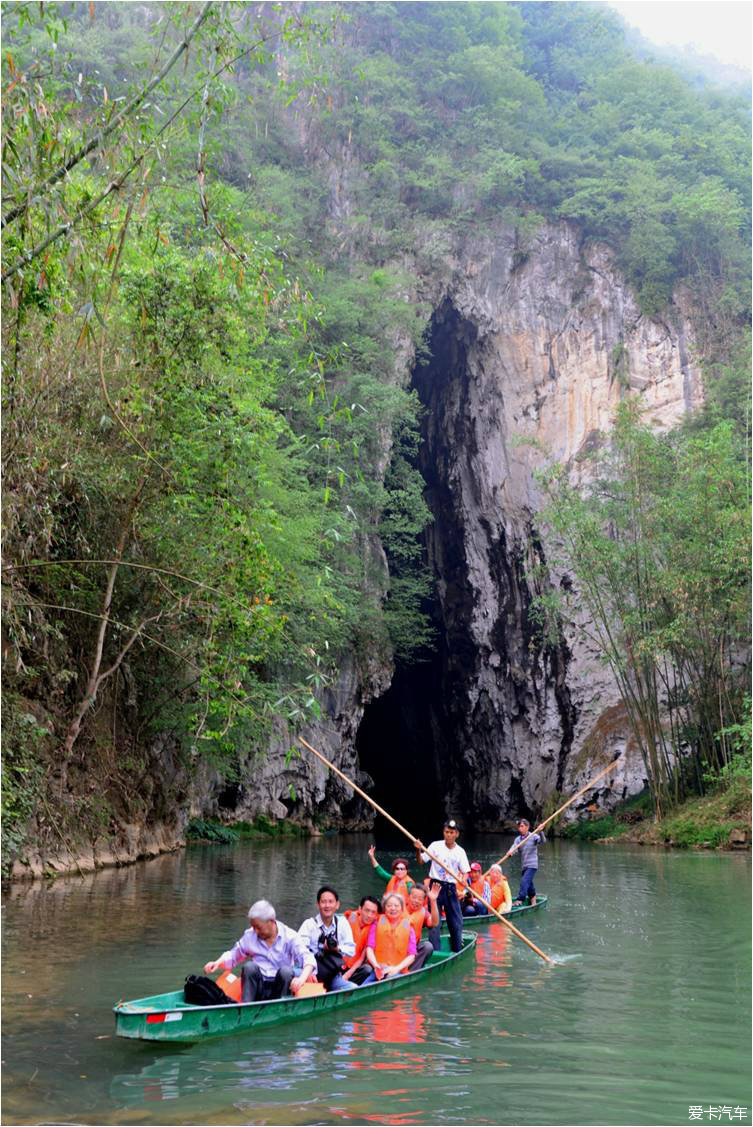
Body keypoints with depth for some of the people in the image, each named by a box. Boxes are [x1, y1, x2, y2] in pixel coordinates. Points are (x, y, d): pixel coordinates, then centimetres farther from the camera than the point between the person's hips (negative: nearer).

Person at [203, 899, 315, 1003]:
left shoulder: (290, 936, -3)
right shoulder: (249, 936, 7)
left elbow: (308, 960, -14)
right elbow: (233, 955, 17)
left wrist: (301, 979, -34)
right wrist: (218, 963, -4)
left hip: (280, 988, -2)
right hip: (258, 988, 2)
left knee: (286, 971, -31)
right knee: (249, 967, -25)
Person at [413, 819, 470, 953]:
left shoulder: (460, 851, 2)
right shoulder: (435, 846, -3)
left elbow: (465, 871, 0)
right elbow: (421, 860, -4)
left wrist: (463, 880, -21)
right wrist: (418, 850, -23)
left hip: (451, 888, 2)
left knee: (456, 920, 5)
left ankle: (457, 949, 19)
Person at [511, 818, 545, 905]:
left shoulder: (533, 836, -4)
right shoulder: (518, 839, 9)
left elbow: (542, 841, -21)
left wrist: (540, 832, -39)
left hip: (532, 865, -6)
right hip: (523, 866, 6)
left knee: (524, 882, -19)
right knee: (528, 884, 17)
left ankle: (520, 900, -23)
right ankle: (533, 898, 38)